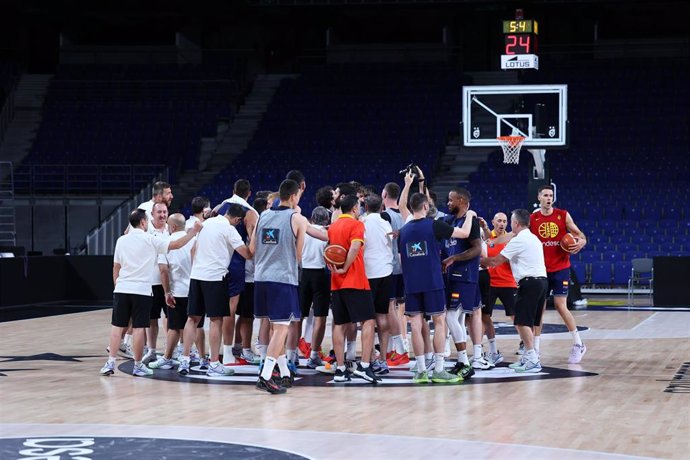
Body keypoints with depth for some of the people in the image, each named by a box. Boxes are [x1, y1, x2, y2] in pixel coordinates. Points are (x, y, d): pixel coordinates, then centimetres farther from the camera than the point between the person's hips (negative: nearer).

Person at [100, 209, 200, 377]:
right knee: (138, 328, 0)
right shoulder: (150, 240, -5)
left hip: (121, 289, 4)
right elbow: (176, 245, -4)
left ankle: (110, 363, 2)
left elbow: (116, 267, 12)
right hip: (141, 290, -4)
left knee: (117, 326, 6)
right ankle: (138, 366, 6)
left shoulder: (121, 240, 8)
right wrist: (193, 231, 8)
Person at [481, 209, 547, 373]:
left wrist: (480, 260, 12)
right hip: (541, 280, 10)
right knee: (528, 322, 15)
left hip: (529, 283, -10)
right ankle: (529, 357, 18)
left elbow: (496, 261, -5)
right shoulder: (533, 238, 20)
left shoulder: (518, 240, -9)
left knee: (522, 322, -9)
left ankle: (532, 360, -14)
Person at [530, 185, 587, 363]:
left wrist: (582, 241, -19)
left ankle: (578, 345, 7)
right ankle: (535, 348, 10)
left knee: (561, 306, -6)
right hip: (540, 269, 2)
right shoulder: (532, 219, 2)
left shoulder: (563, 215, -2)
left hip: (560, 268, -2)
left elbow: (578, 233, 3)